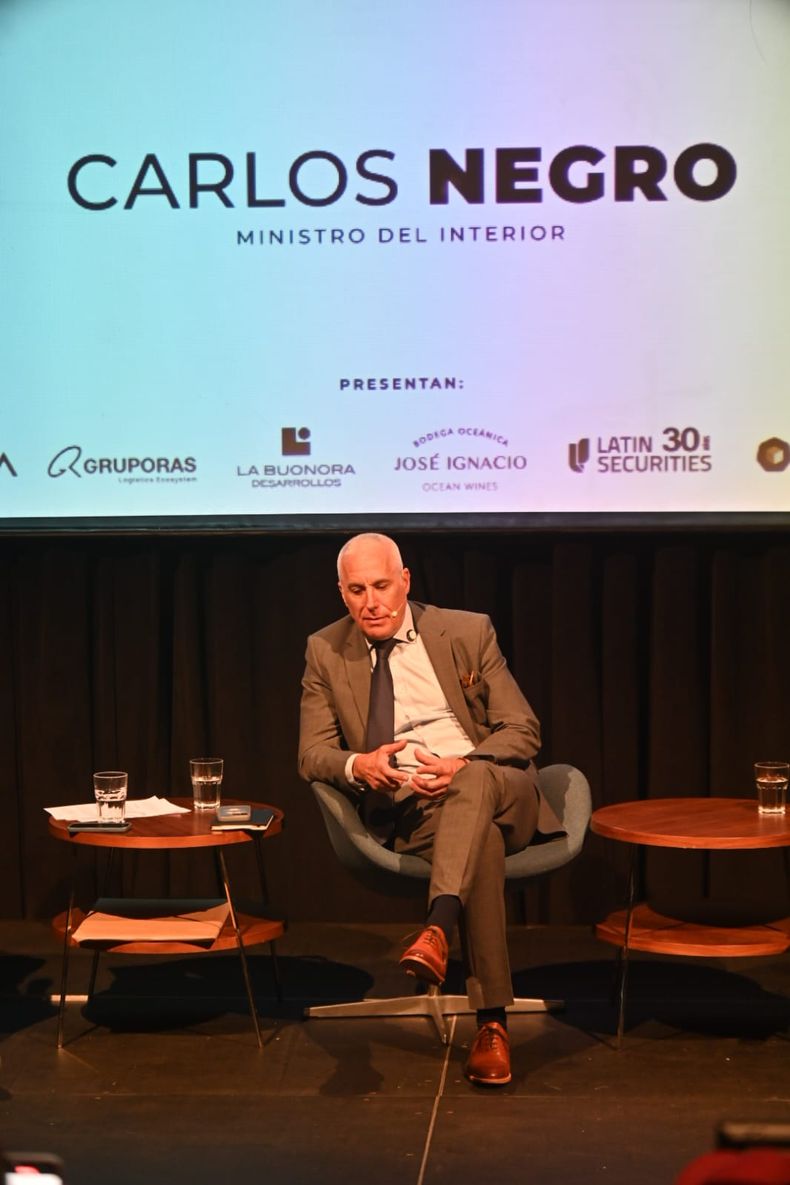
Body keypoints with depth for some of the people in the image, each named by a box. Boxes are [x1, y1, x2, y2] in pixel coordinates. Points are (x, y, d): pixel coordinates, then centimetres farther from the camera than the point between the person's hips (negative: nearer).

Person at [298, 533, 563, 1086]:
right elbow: (313, 753, 6)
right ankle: (492, 1021, -39)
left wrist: (463, 766, -17)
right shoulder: (326, 652, 9)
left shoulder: (468, 632, 5)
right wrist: (358, 765, -18)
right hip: (404, 810, -1)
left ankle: (438, 928, -53)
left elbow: (524, 731, 2)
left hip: (497, 789, 1)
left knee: (475, 780, -38)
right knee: (482, 836, -36)